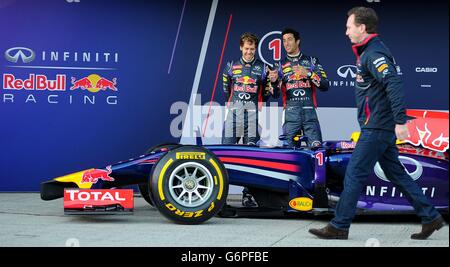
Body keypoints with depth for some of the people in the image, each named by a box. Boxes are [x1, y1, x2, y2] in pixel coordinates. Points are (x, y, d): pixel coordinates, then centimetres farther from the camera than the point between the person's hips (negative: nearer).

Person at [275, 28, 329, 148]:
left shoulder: (311, 61, 12)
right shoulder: (281, 65, 14)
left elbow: (325, 86, 4)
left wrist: (308, 73, -8)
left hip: (309, 112, 0)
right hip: (290, 113, 1)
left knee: (317, 147, -9)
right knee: (288, 148, -5)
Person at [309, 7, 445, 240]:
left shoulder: (374, 53, -15)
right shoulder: (368, 52, 16)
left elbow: (394, 84, -27)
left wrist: (400, 121, -30)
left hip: (376, 128, -10)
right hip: (380, 127, 10)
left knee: (354, 174, -4)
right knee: (397, 174, 13)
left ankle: (338, 227, 3)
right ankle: (430, 217, 17)